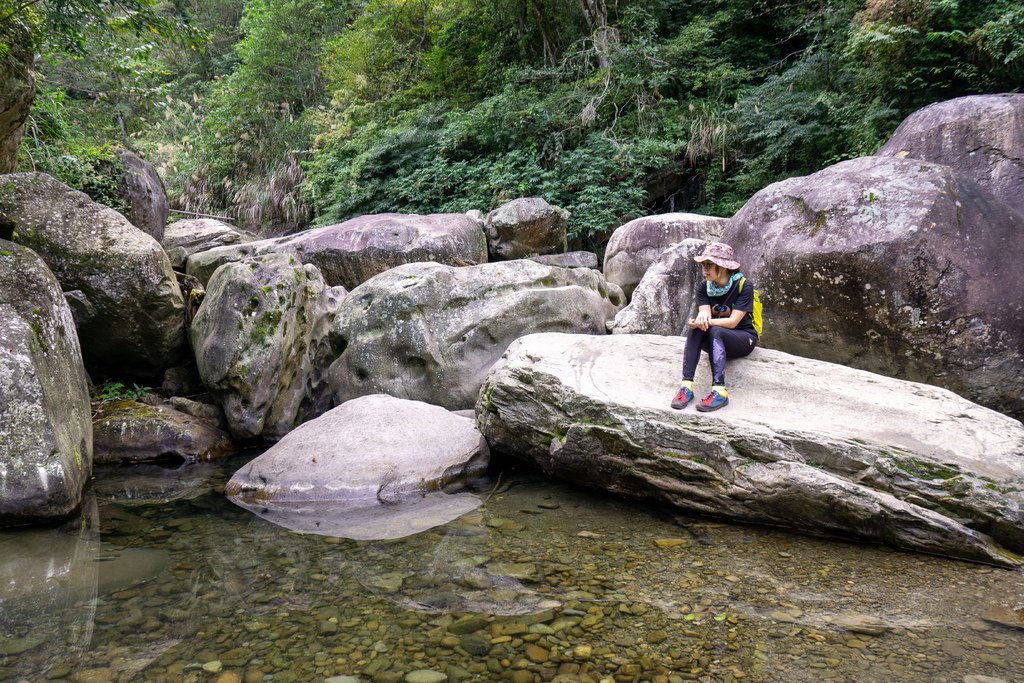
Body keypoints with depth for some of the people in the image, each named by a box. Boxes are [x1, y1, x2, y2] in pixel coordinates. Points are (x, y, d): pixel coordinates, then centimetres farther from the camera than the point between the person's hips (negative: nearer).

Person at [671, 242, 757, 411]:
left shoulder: (744, 286, -13)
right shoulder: (704, 288, 1)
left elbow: (733, 321, -20)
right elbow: (705, 313, -15)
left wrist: (707, 321, -34)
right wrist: (702, 317, -39)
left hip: (744, 338, -4)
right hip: (716, 340, 4)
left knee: (715, 331, -35)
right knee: (696, 329, -29)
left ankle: (719, 391, -46)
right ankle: (687, 385, -39)